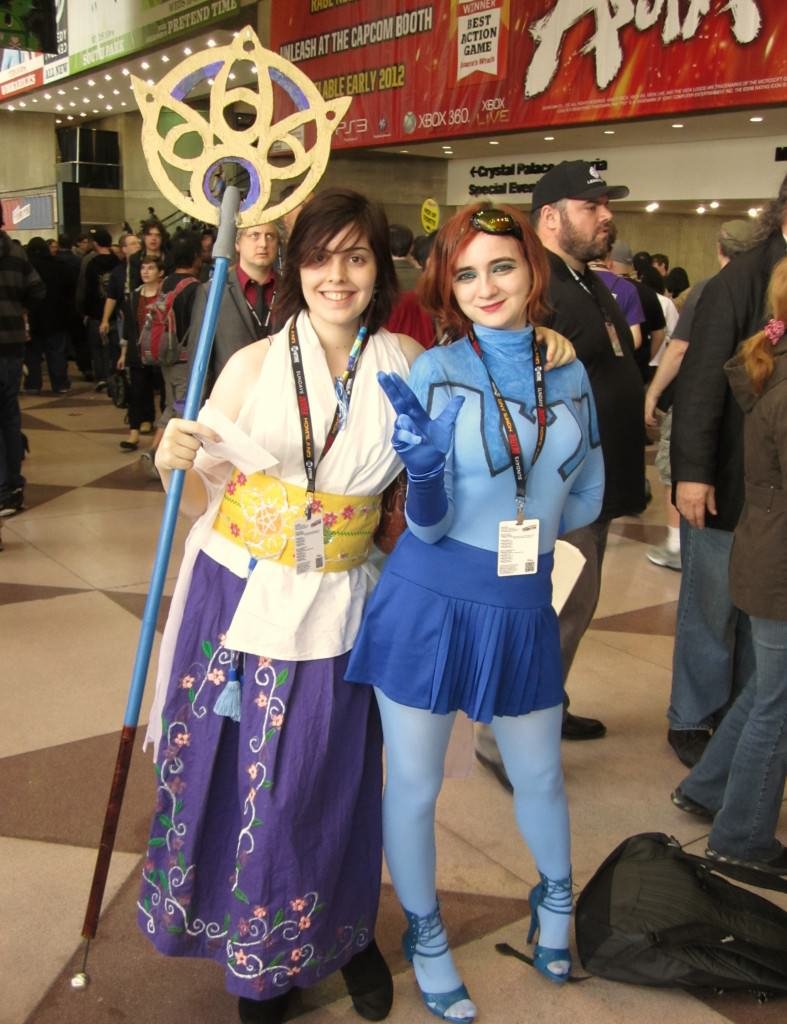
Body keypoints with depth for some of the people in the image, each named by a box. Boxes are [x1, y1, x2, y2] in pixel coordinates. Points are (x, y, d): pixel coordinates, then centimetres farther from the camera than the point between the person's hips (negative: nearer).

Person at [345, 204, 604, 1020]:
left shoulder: (570, 372, 2)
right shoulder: (434, 372, -10)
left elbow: (585, 502, 10)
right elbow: (428, 524, -12)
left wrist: (514, 524, 3)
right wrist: (424, 468, -30)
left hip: (521, 607, 3)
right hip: (429, 601, -3)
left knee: (539, 777, 20)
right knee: (412, 785, 11)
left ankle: (556, 899, 52)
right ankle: (425, 936, 38)